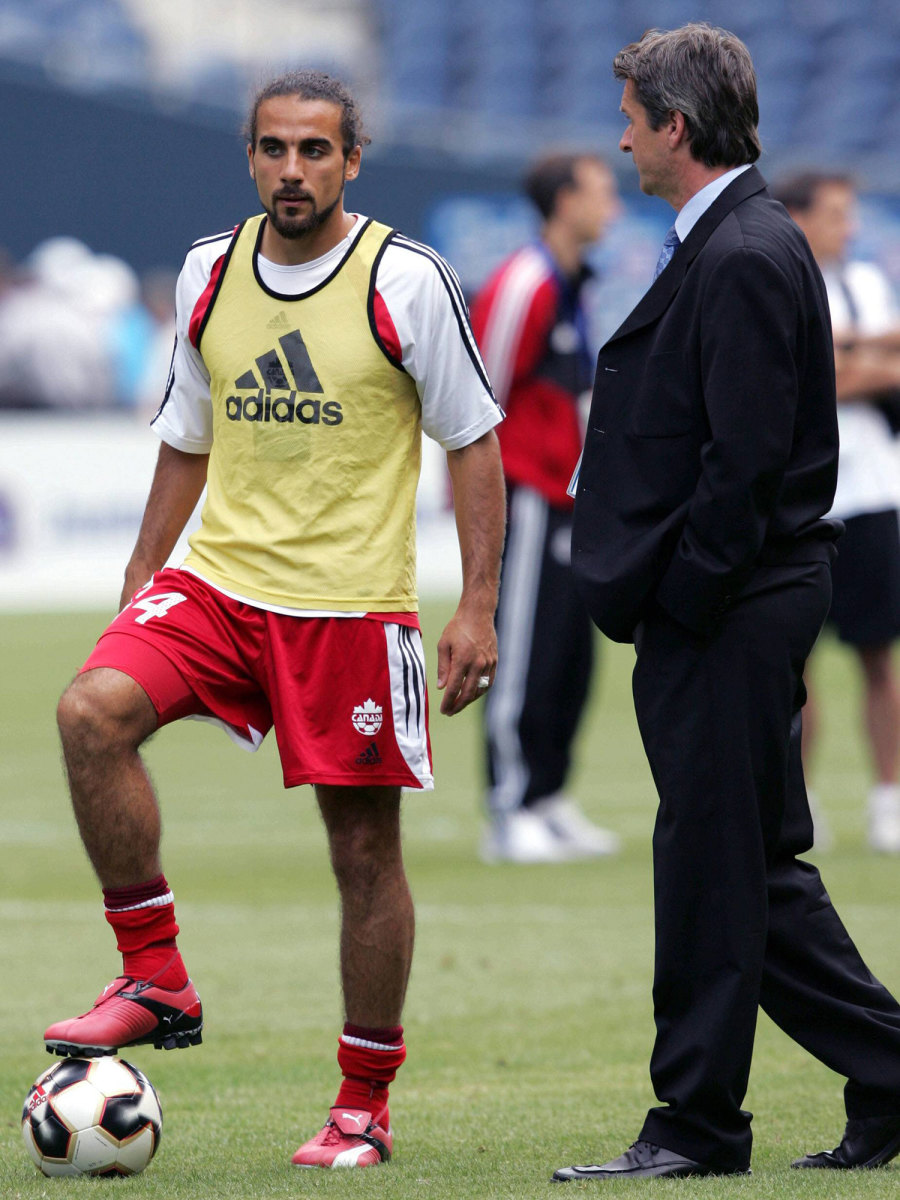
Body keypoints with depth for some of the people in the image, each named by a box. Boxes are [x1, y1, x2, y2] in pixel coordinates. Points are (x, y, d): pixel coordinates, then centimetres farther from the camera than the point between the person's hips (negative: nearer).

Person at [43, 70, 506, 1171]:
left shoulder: (405, 282, -7)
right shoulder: (209, 275, 6)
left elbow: (474, 444, -2)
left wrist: (478, 607, -7)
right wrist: (141, 577, 14)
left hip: (356, 604, -3)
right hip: (218, 581, 3)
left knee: (364, 850, 2)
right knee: (92, 710, -23)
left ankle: (364, 1104, 16)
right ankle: (155, 982, -13)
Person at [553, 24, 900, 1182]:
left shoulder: (743, 260, -17)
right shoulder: (729, 245, 16)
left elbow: (745, 461, -21)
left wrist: (675, 604, -17)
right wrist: (657, 604, 15)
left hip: (727, 613, -10)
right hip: (721, 613, 10)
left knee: (711, 863, -3)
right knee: (754, 869, 13)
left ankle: (697, 1124, 4)